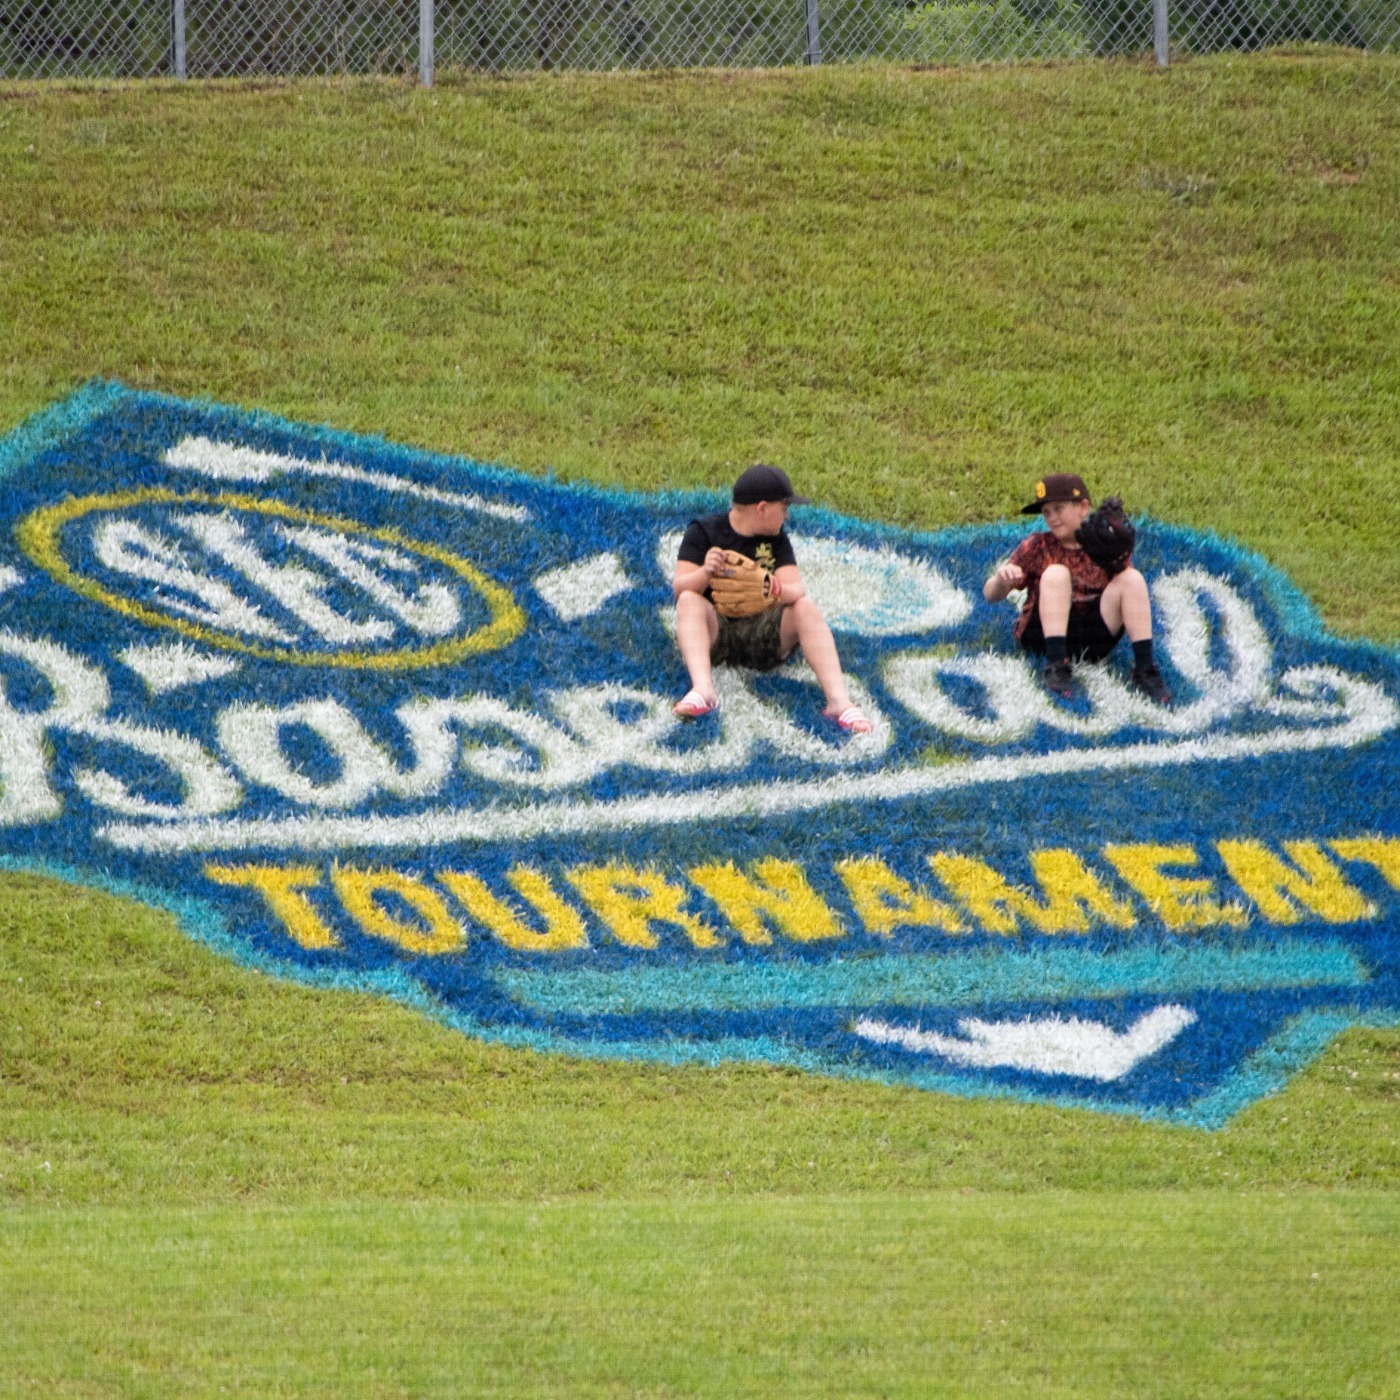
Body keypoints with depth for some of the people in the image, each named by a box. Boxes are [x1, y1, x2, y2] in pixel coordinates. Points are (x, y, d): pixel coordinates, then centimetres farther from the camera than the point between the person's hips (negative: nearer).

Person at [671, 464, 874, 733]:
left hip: (762, 635, 2)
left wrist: (781, 592, -30)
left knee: (806, 607, -22)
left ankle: (839, 701, -36)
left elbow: (797, 590, -5)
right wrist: (704, 574, -34)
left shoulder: (776, 539, 10)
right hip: (714, 632, -2)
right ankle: (703, 691, -54)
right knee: (689, 601, -30)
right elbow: (679, 588, -12)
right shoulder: (703, 532, -1)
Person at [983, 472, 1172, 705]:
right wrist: (1001, 580, -26)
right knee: (1056, 574, -25)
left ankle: (1144, 671, -22)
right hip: (1042, 637, -1)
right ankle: (1056, 666, -36)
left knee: (1133, 578, -16)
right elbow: (991, 595, -2)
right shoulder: (1036, 547, 2)